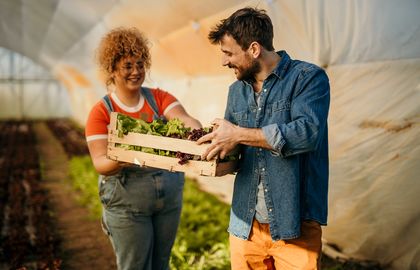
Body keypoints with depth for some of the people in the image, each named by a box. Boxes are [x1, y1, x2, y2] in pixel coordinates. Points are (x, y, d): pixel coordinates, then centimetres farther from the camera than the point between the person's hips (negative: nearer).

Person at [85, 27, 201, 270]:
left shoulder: (160, 99, -1)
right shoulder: (101, 112, -8)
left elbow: (186, 120, -17)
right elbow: (100, 163, -16)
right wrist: (120, 161, -38)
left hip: (170, 199, 3)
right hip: (126, 204, -3)